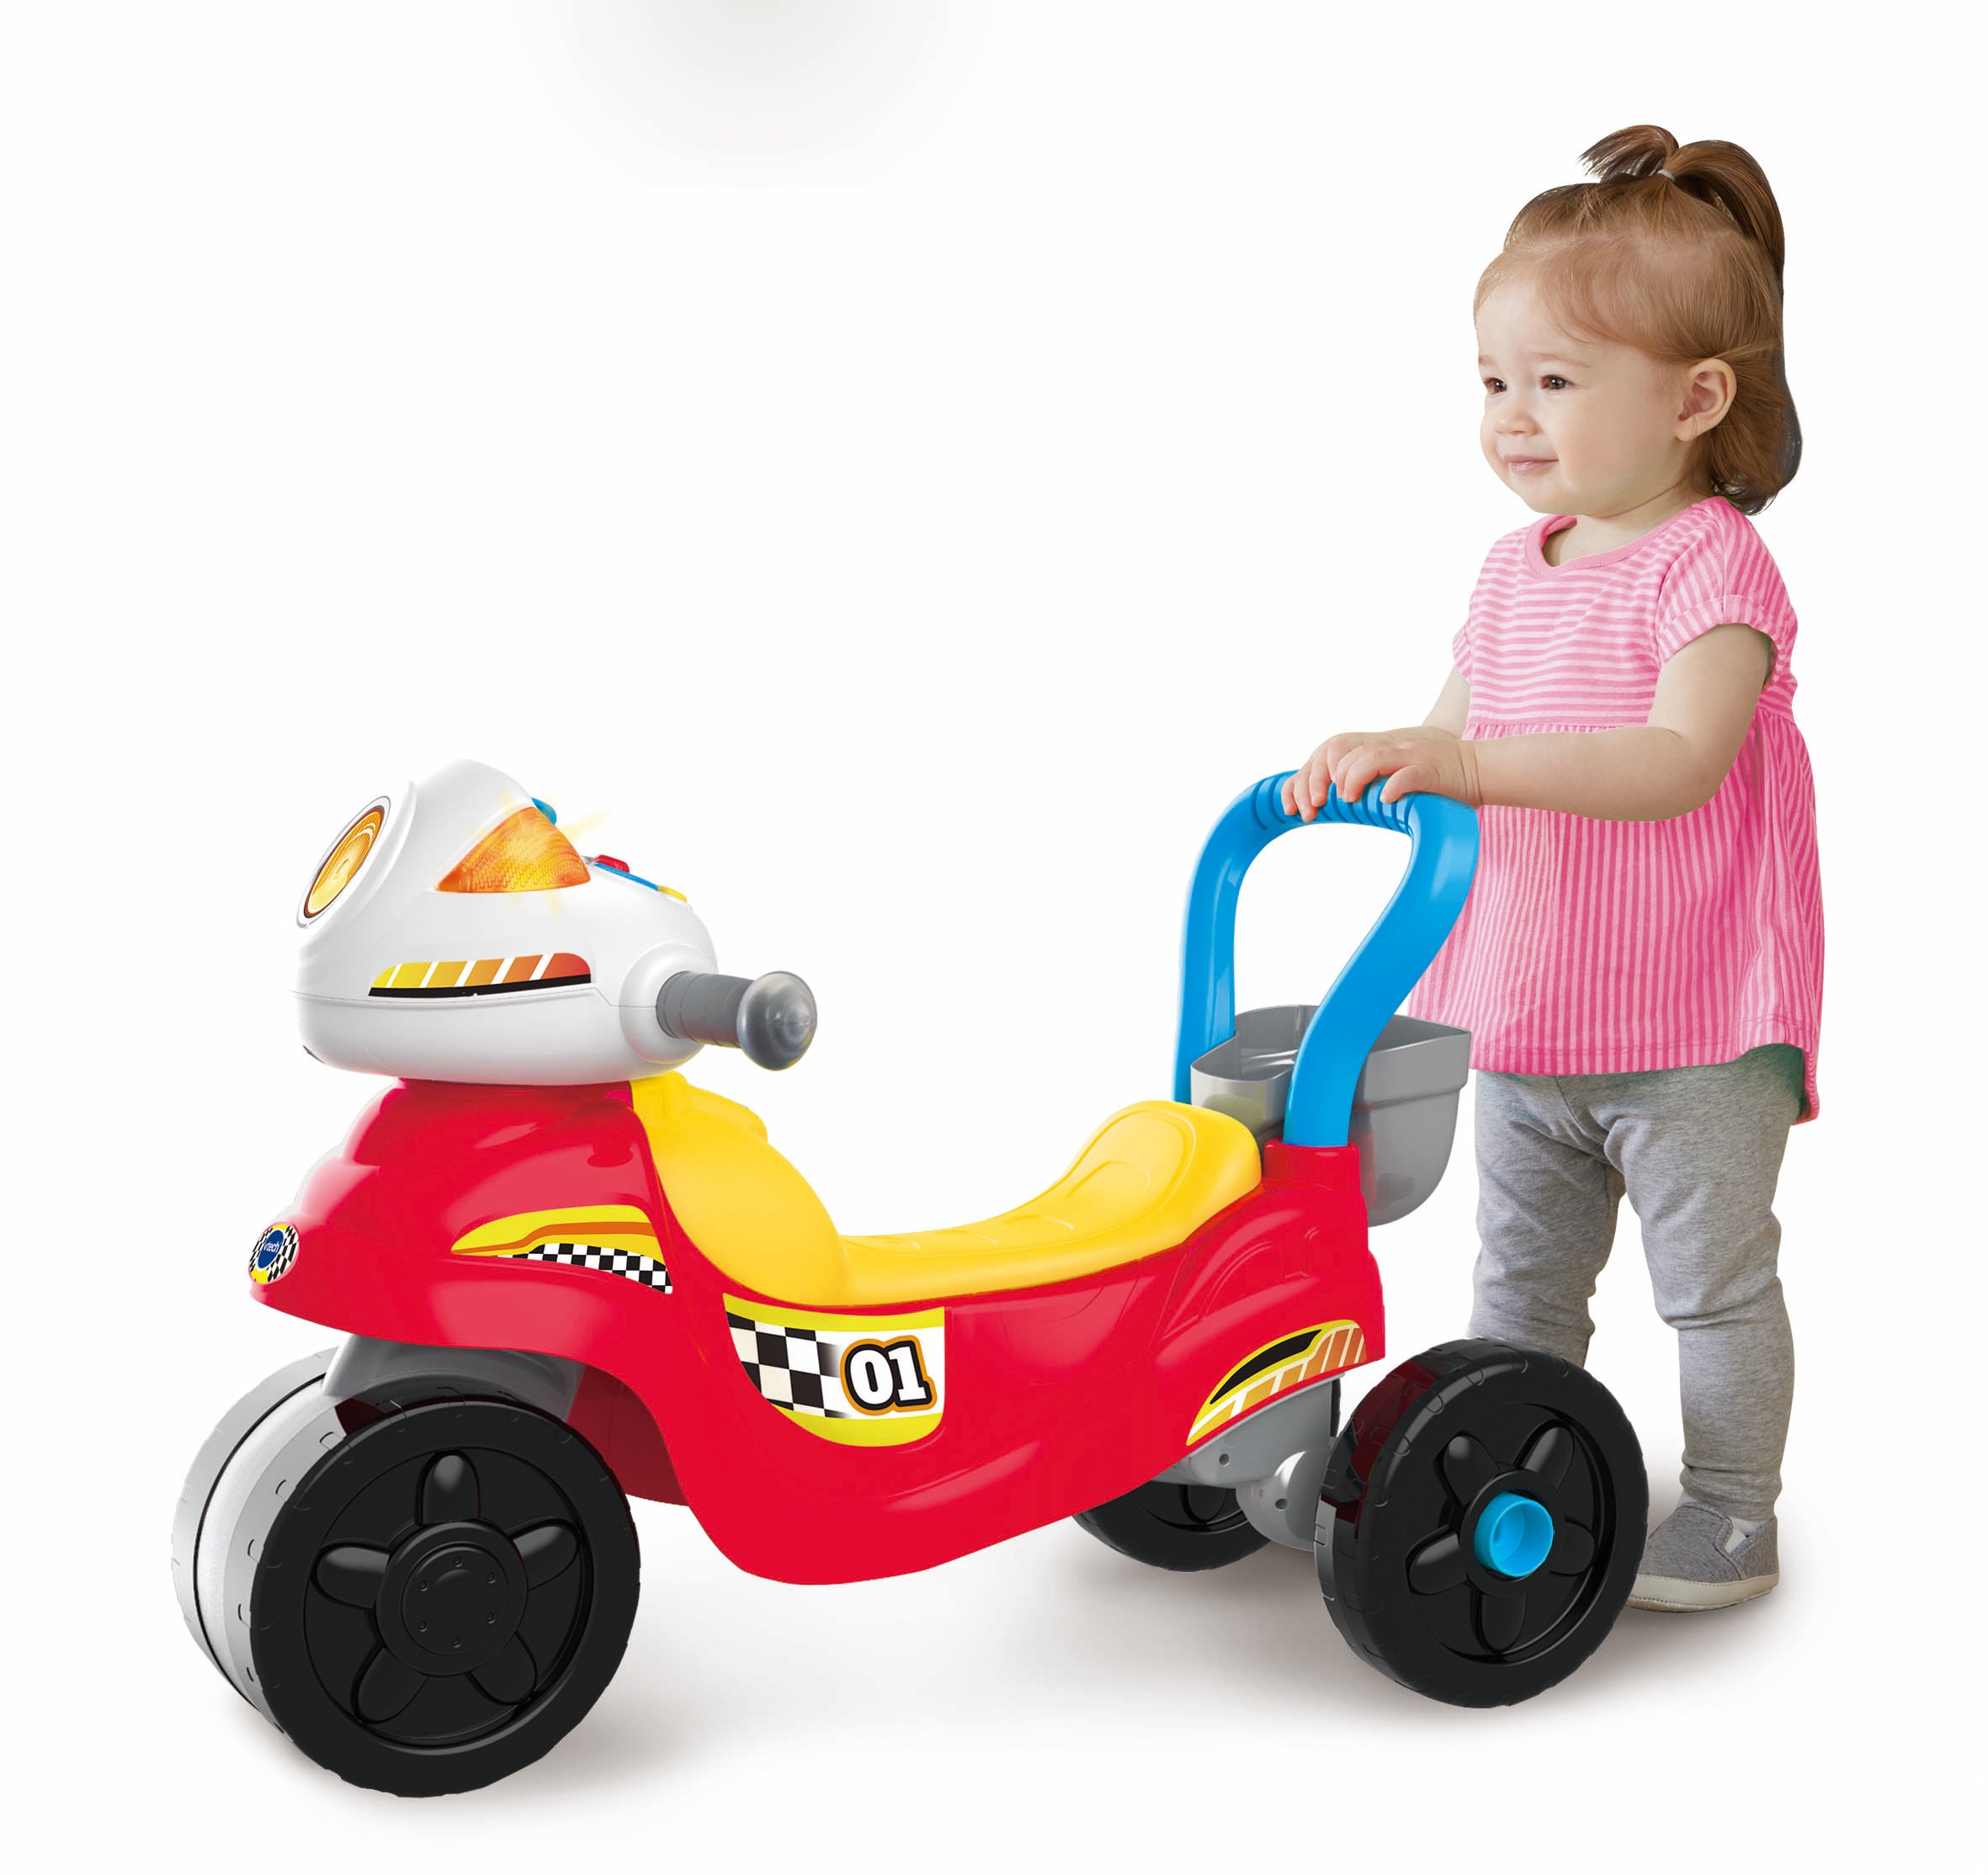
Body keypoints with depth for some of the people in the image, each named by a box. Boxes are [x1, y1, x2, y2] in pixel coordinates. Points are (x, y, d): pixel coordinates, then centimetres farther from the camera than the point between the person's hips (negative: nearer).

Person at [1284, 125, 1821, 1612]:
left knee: (1714, 1276, 8)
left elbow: (1682, 762, -32)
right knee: (1522, 1273, 19)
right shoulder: (1517, 570, 6)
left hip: (1693, 1023, -7)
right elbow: (1460, 732, 16)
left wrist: (1475, 765, -41)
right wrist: (1365, 765, -6)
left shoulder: (1712, 563, -17)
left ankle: (1732, 1513, 23)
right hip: (1528, 1013, 7)